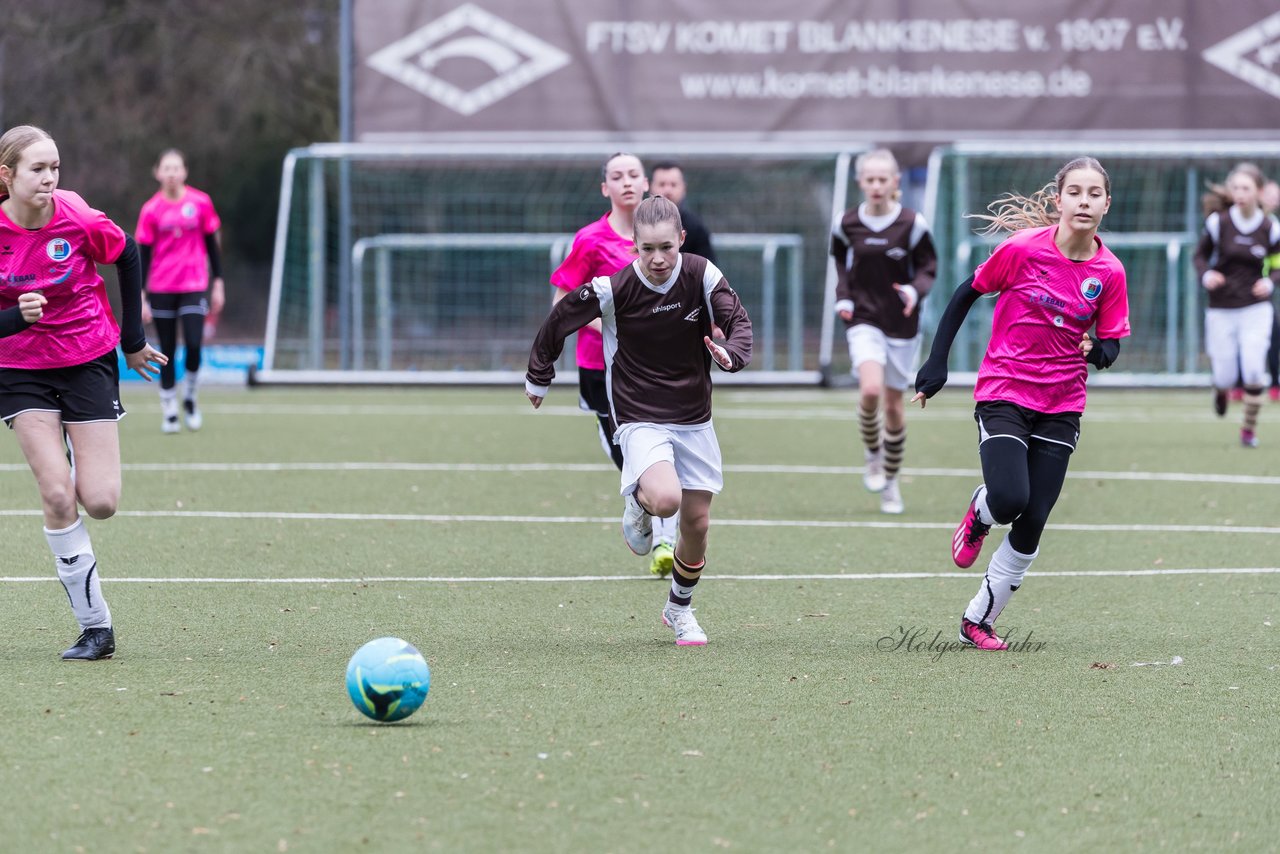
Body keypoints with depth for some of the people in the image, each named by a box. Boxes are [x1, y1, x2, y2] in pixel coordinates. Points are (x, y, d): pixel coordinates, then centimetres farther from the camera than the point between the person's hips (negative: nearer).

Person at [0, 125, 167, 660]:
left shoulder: (79, 221, -17)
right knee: (57, 497, -15)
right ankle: (95, 626, -6)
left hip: (89, 362, 0)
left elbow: (128, 257, 3)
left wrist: (133, 340, 7)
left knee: (100, 503, -6)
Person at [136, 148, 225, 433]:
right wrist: (140, 297, -4)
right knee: (168, 352, 3)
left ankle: (190, 398, 11)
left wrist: (218, 284, 7)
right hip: (161, 289, 0)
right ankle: (168, 411, 13)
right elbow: (144, 254, 0)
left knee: (193, 346, -13)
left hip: (194, 287, 0)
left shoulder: (200, 202, 0)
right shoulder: (151, 210, -2)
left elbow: (211, 244, 8)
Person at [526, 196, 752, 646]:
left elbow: (739, 320, -6)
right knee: (665, 498, -30)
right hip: (640, 418, -4)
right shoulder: (612, 289, -17)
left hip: (693, 418, 4)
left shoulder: (702, 275, -11)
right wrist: (538, 377, 9)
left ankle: (680, 608, 34)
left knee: (697, 522, 8)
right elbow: (558, 320, -3)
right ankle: (637, 501, 7)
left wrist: (731, 353, -29)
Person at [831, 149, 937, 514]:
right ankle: (872, 455, 5)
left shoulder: (912, 224, -8)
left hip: (902, 324, 0)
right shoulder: (846, 224, -3)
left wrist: (915, 291, -18)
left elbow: (929, 266, 2)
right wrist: (843, 298, 0)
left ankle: (890, 482, 26)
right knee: (870, 391, -24)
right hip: (863, 321, 0)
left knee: (894, 404, 8)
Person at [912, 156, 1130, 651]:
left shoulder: (1109, 273, -4)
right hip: (1003, 393, -3)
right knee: (1009, 499, -23)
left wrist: (1098, 349, -19)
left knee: (1030, 527, -2)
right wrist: (936, 363, -2)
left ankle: (978, 620, 14)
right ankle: (979, 514, 16)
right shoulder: (1023, 248, -12)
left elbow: (1110, 346, 6)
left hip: (1061, 408, 3)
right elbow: (967, 295, 0)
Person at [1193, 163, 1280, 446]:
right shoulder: (1219, 222, -7)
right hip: (1221, 310, 0)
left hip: (1256, 308, 0)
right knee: (1225, 378, 1)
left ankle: (1249, 428, 6)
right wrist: (1206, 275, -16)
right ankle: (1221, 389, 42)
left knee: (1253, 370, -16)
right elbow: (1200, 255, 5)